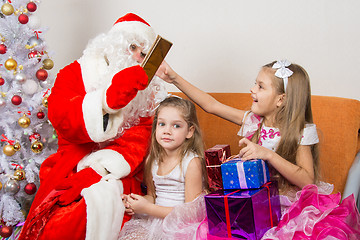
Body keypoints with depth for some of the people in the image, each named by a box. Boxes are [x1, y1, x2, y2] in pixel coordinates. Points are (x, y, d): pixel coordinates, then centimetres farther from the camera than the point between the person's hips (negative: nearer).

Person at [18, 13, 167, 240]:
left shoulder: (146, 92, 14)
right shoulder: (76, 73, 11)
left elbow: (140, 137, -1)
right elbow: (60, 117, -9)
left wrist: (104, 166, -19)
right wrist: (108, 99, -26)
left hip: (117, 172, 1)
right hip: (72, 168, -1)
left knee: (104, 201, -30)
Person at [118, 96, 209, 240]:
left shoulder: (192, 162, -15)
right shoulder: (152, 160, 2)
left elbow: (191, 212, -17)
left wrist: (147, 208, -18)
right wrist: (133, 203, -8)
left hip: (181, 226, -5)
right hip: (155, 219, 5)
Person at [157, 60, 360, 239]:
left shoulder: (301, 132, -10)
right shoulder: (253, 121, 3)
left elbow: (307, 181, -19)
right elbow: (211, 105, 7)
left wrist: (268, 154, -29)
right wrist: (175, 79, 4)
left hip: (289, 203, -3)